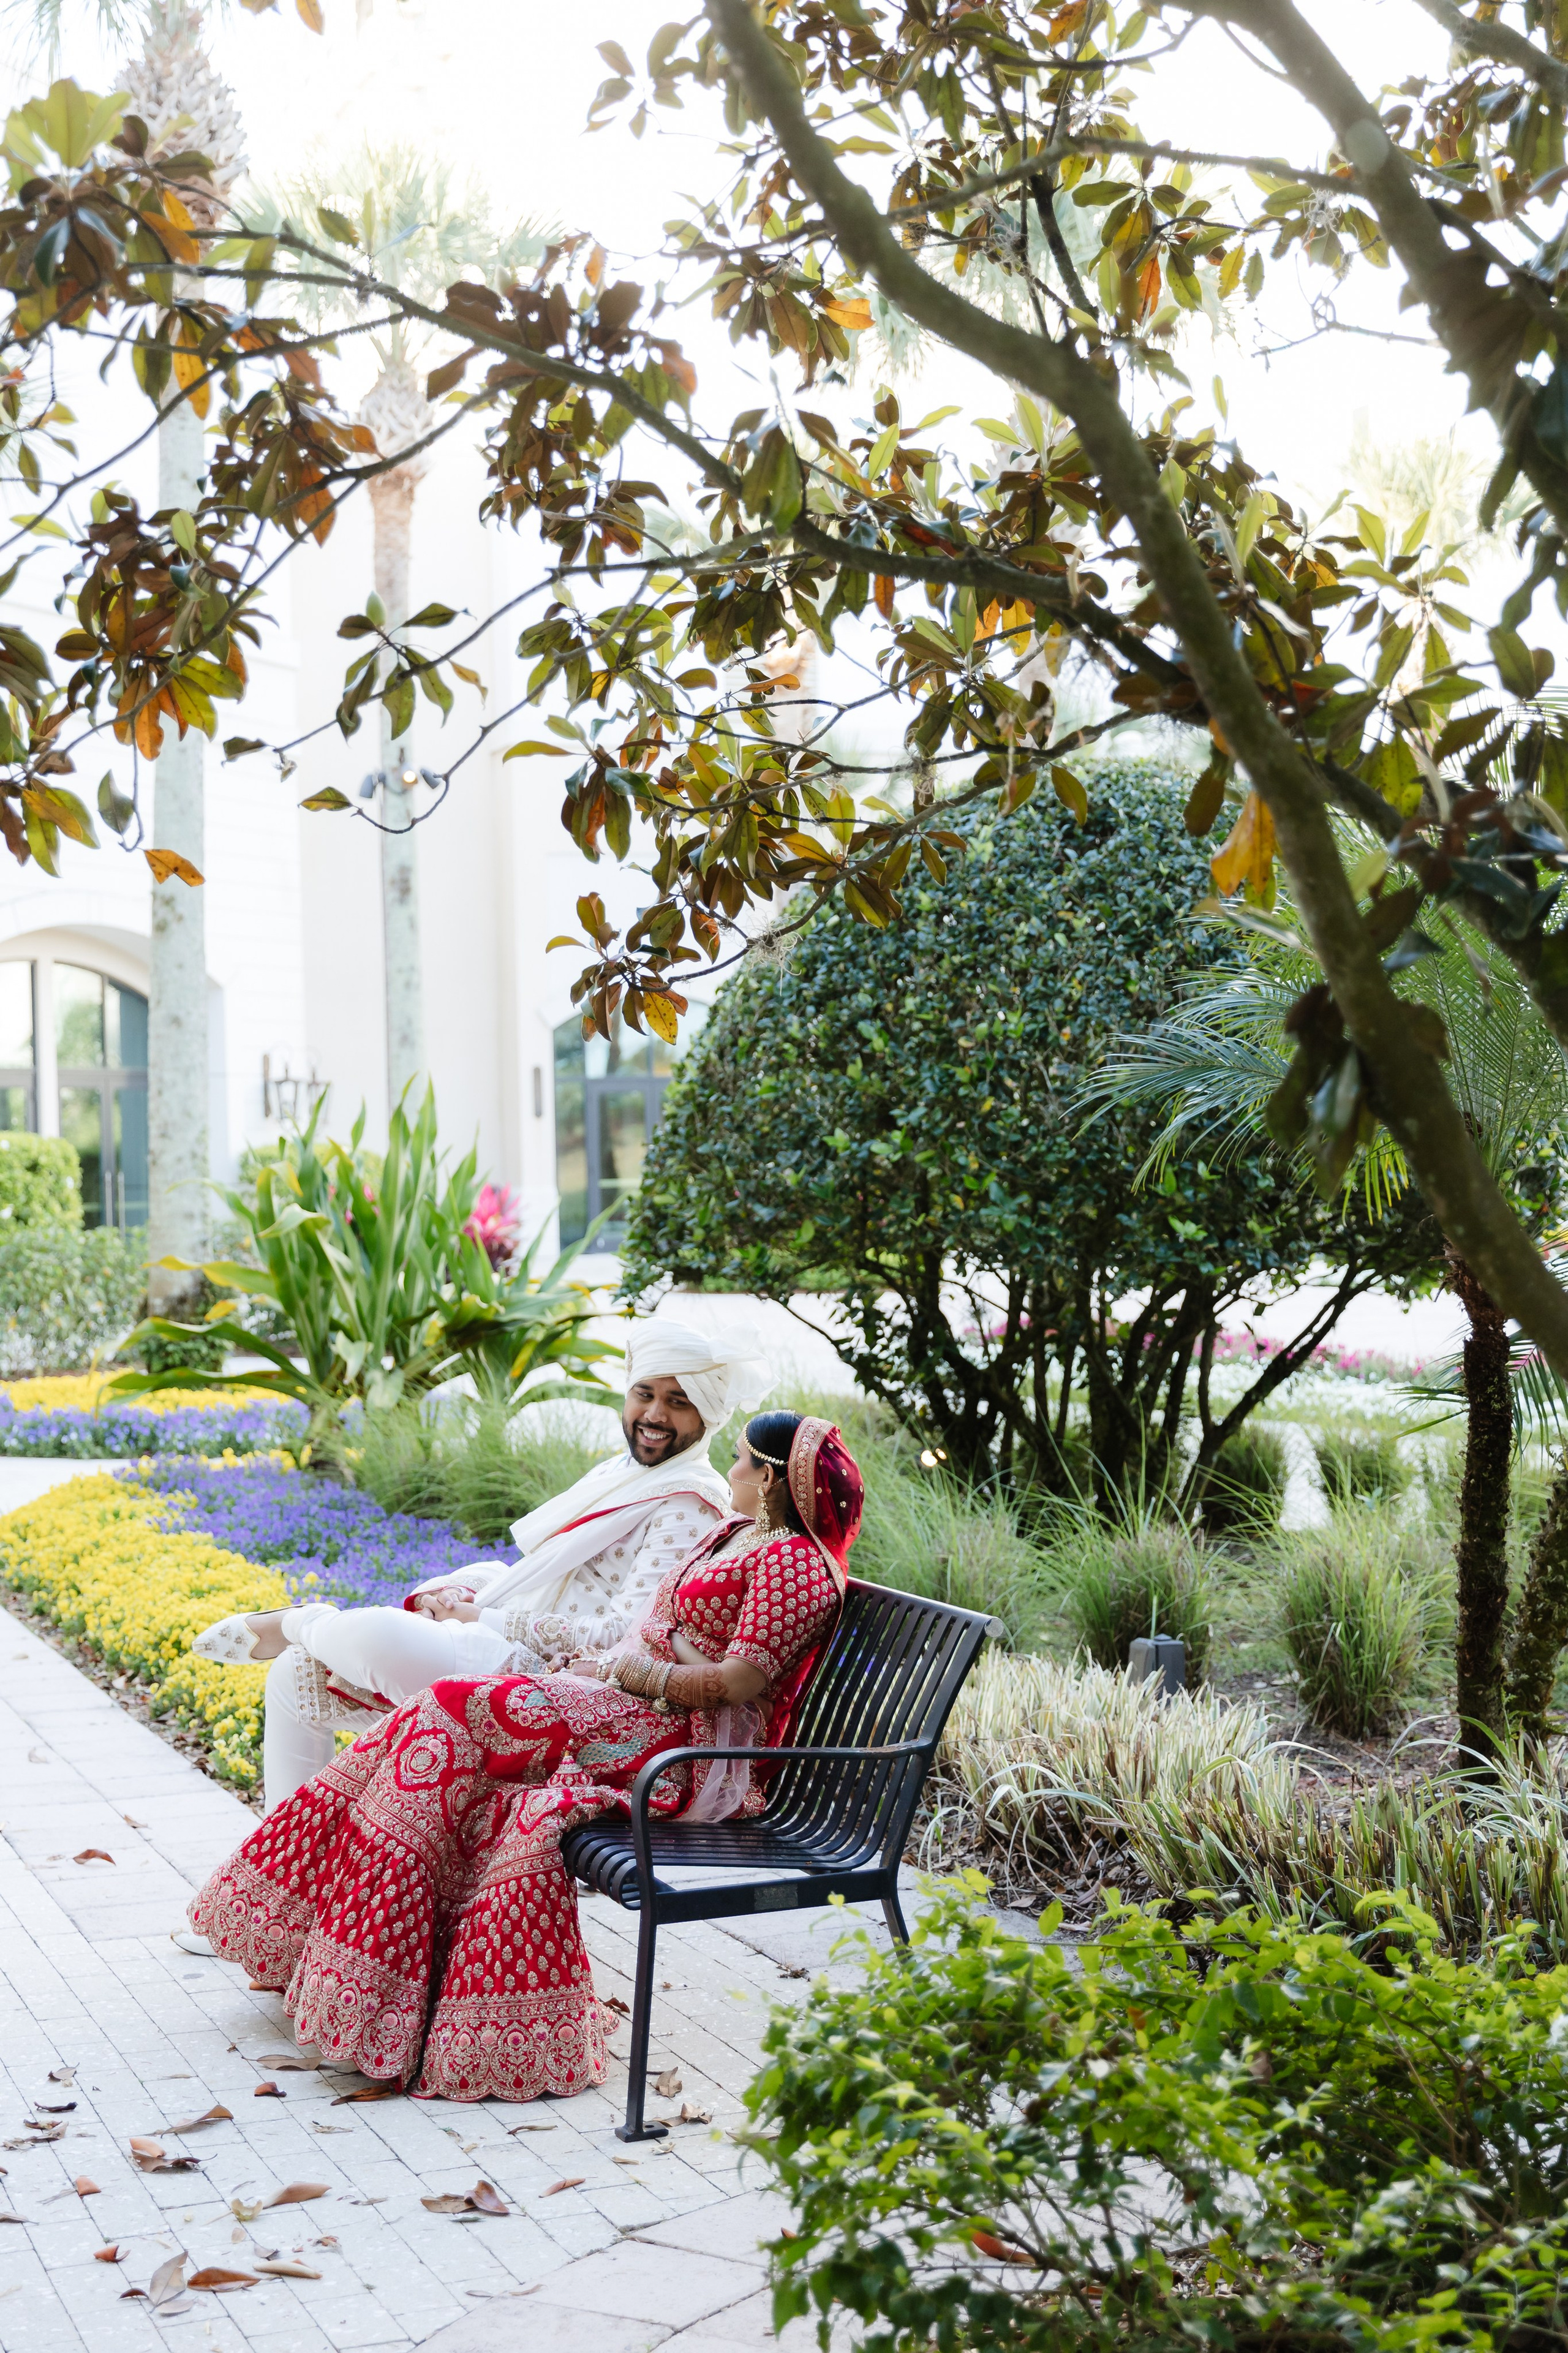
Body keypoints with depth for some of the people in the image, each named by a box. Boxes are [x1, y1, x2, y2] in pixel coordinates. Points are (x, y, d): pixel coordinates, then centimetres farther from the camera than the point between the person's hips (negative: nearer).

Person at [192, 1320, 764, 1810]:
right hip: (491, 1646, 10)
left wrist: (485, 1619, -13)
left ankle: (296, 1622, 3)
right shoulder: (618, 1472, 21)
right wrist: (446, 1593, 1)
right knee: (294, 1677, 3)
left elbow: (627, 1636, -20)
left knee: (377, 1633, -32)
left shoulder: (690, 1506, -10)